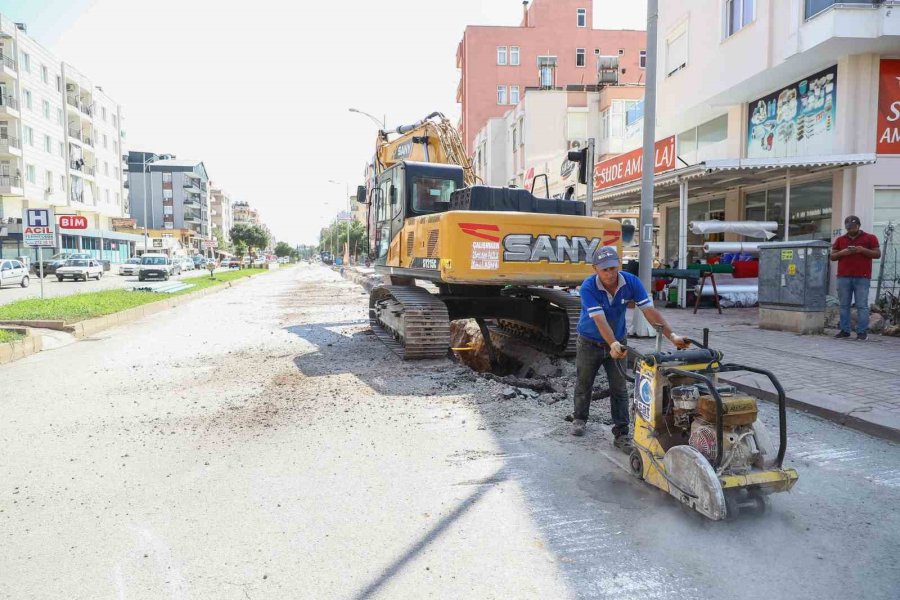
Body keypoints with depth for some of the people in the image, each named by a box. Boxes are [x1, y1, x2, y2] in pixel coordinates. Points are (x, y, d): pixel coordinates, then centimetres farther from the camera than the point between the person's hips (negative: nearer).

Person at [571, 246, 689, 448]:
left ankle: (622, 434, 9)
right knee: (584, 385, 14)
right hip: (590, 343, -2)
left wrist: (672, 336, -31)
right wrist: (613, 345, -49)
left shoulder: (631, 282, -19)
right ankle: (579, 419, 37)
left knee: (619, 390, 1)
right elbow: (600, 320, -36)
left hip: (617, 342, 2)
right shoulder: (588, 287, -28)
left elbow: (649, 311, -21)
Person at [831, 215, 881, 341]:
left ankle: (862, 332, -3)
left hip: (862, 278, -3)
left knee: (862, 305, -5)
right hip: (843, 277, 3)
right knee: (844, 305, 3)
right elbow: (832, 256, 14)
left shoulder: (870, 238, 8)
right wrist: (841, 253, -7)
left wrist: (863, 250, -11)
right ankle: (844, 330, 7)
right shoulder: (840, 240, 15)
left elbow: (877, 254, 4)